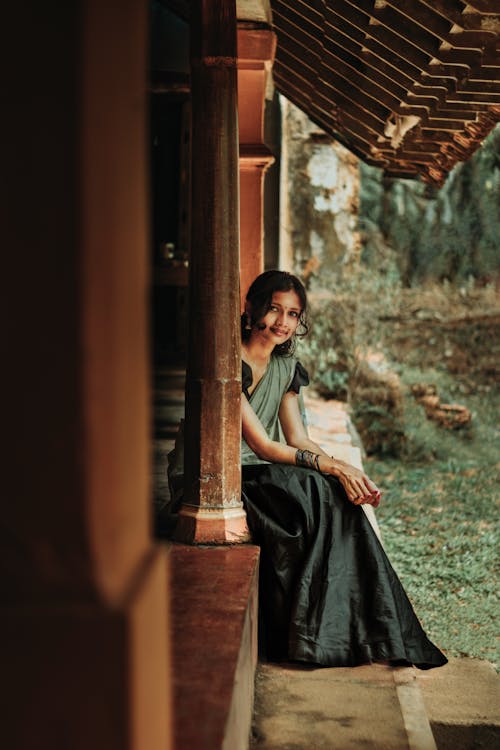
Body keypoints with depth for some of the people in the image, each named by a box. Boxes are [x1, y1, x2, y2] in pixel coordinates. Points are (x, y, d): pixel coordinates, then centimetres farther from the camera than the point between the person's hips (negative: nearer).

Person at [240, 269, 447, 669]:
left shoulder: (286, 366, 11)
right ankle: (315, 634, -21)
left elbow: (299, 441, 7)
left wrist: (350, 474, -10)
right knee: (317, 492, -28)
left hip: (263, 477, 7)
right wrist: (334, 467, -26)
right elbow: (262, 445, -19)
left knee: (339, 496, -19)